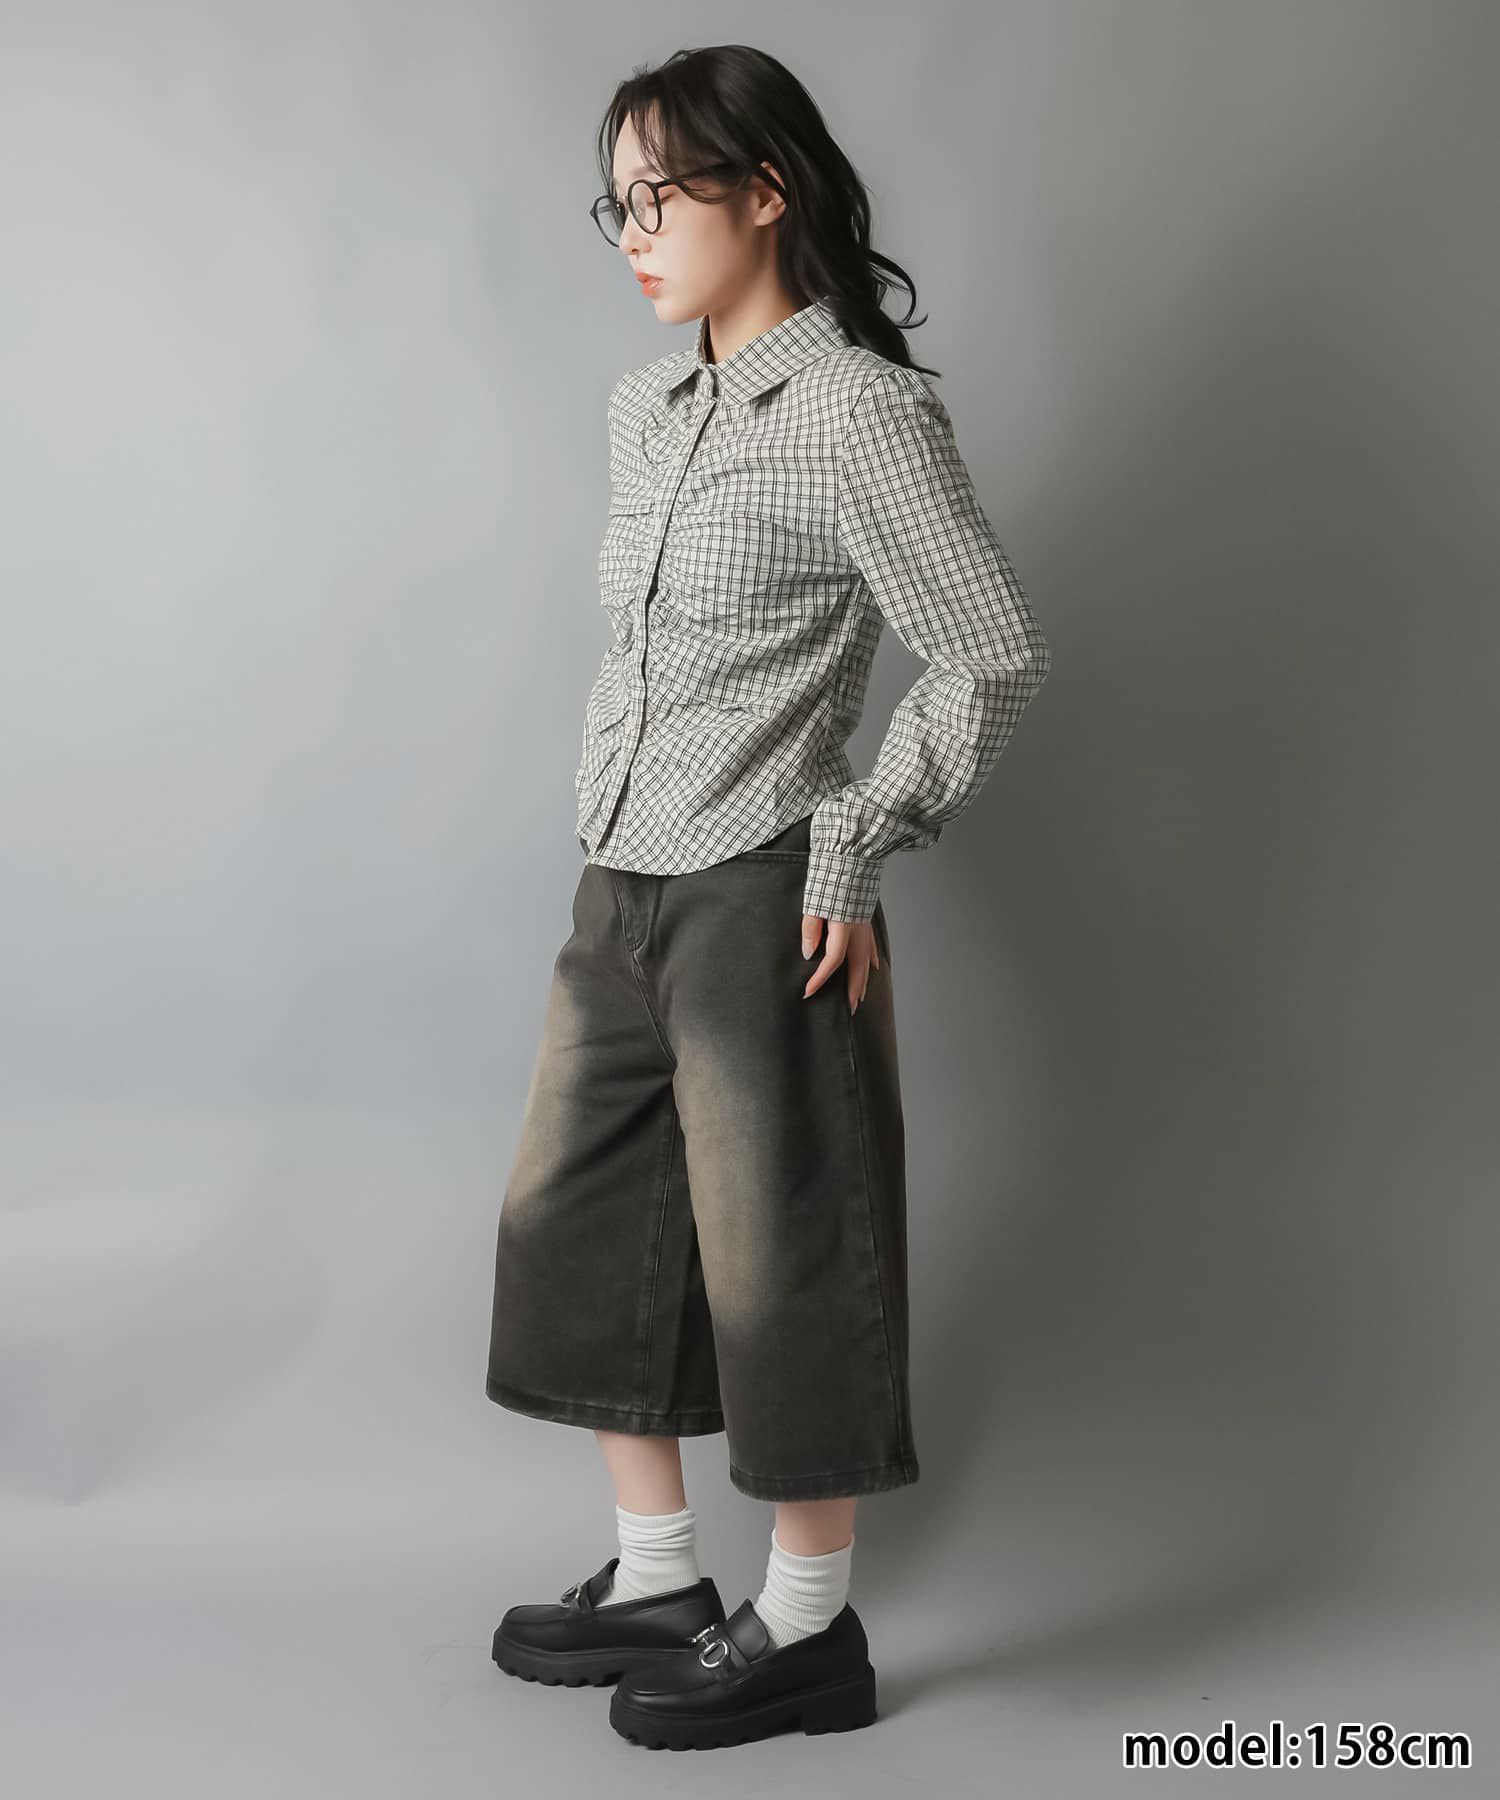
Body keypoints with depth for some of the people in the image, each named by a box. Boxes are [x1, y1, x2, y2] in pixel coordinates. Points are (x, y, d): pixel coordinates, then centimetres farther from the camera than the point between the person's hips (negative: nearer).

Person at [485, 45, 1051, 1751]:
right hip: (621, 890, 8)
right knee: (576, 1223, 13)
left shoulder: (861, 411, -12)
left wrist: (858, 843, -10)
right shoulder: (644, 407, 11)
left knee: (778, 1257, 2)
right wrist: (602, 825, 14)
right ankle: (656, 1580, 29)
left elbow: (992, 652, -11)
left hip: (760, 899, -8)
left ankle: (809, 1627, 20)